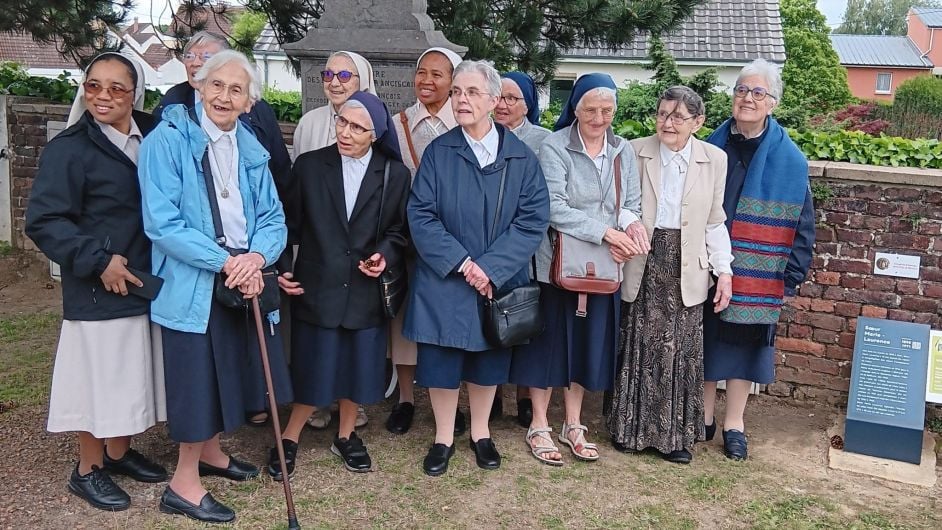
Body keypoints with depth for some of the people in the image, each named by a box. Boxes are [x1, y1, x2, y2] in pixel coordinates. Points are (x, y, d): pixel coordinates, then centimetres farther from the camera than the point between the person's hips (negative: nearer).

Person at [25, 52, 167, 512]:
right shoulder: (69, 148, -13)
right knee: (99, 376, 5)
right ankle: (87, 470, 25)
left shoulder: (153, 137, 3)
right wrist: (98, 259, -18)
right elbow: (43, 221, -15)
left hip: (147, 282, 6)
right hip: (98, 289, -6)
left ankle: (118, 452, 38)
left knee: (131, 374, 17)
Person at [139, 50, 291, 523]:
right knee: (197, 375, 1)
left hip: (245, 278, 6)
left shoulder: (251, 150, 8)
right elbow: (162, 222, -18)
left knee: (231, 371, 17)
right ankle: (184, 484, 18)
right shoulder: (167, 140, -11)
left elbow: (273, 218, 5)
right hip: (192, 283, -6)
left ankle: (210, 452, 40)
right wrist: (226, 261, -21)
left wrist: (257, 258, -16)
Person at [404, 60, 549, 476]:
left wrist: (490, 268, -17)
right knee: (441, 361, 5)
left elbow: (534, 219, -8)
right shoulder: (438, 152, -3)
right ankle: (443, 439, 24)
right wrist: (461, 262, -18)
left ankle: (480, 435, 32)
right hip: (444, 280, -1)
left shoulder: (521, 157, -2)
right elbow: (420, 214, -8)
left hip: (500, 281, 1)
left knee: (488, 359, 13)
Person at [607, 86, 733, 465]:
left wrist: (724, 270, 1)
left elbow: (715, 221, 6)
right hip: (642, 264, -1)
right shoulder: (634, 152, -1)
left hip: (686, 269, 1)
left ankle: (675, 433, 20)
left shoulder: (714, 160, 3)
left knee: (681, 349, 5)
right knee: (638, 346, 6)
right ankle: (631, 428, 22)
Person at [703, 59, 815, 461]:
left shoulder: (789, 160, -4)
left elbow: (801, 226, -1)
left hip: (755, 274, -1)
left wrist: (791, 276, -5)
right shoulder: (711, 149, 2)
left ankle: (733, 423, 21)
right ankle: (704, 416, 25)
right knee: (705, 341, 10)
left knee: (743, 342, 7)